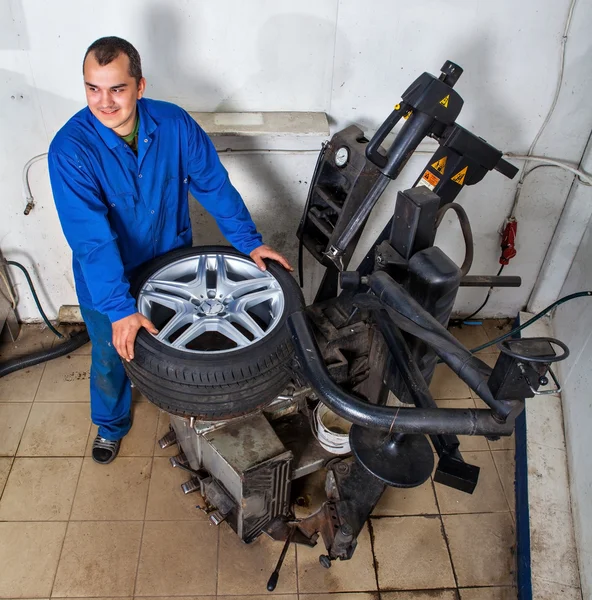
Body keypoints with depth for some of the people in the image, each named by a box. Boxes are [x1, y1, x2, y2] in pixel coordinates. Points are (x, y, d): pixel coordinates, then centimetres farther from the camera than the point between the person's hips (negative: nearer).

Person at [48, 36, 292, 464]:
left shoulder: (174, 124, -19)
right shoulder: (70, 148, -27)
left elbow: (214, 184, -9)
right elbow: (90, 237, -32)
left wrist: (249, 242, -12)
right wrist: (119, 309, -38)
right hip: (106, 282, -2)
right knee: (110, 360, 18)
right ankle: (111, 426, 49)